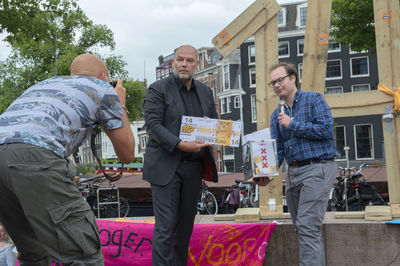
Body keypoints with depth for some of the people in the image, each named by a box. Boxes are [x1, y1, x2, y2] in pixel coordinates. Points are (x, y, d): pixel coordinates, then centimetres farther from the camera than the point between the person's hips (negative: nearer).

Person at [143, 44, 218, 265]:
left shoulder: (205, 92, 14)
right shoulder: (158, 89, -4)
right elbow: (152, 125, -13)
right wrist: (180, 145, -24)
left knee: (185, 224, 13)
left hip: (193, 167, 6)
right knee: (165, 226, -7)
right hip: (166, 166, -5)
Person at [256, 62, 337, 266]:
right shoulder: (277, 115, 16)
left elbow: (326, 128, -14)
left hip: (318, 168, -7)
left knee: (307, 227, -16)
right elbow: (277, 150, 11)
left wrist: (293, 124, -9)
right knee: (301, 229, 11)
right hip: (293, 172, 7)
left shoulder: (313, 99, 0)